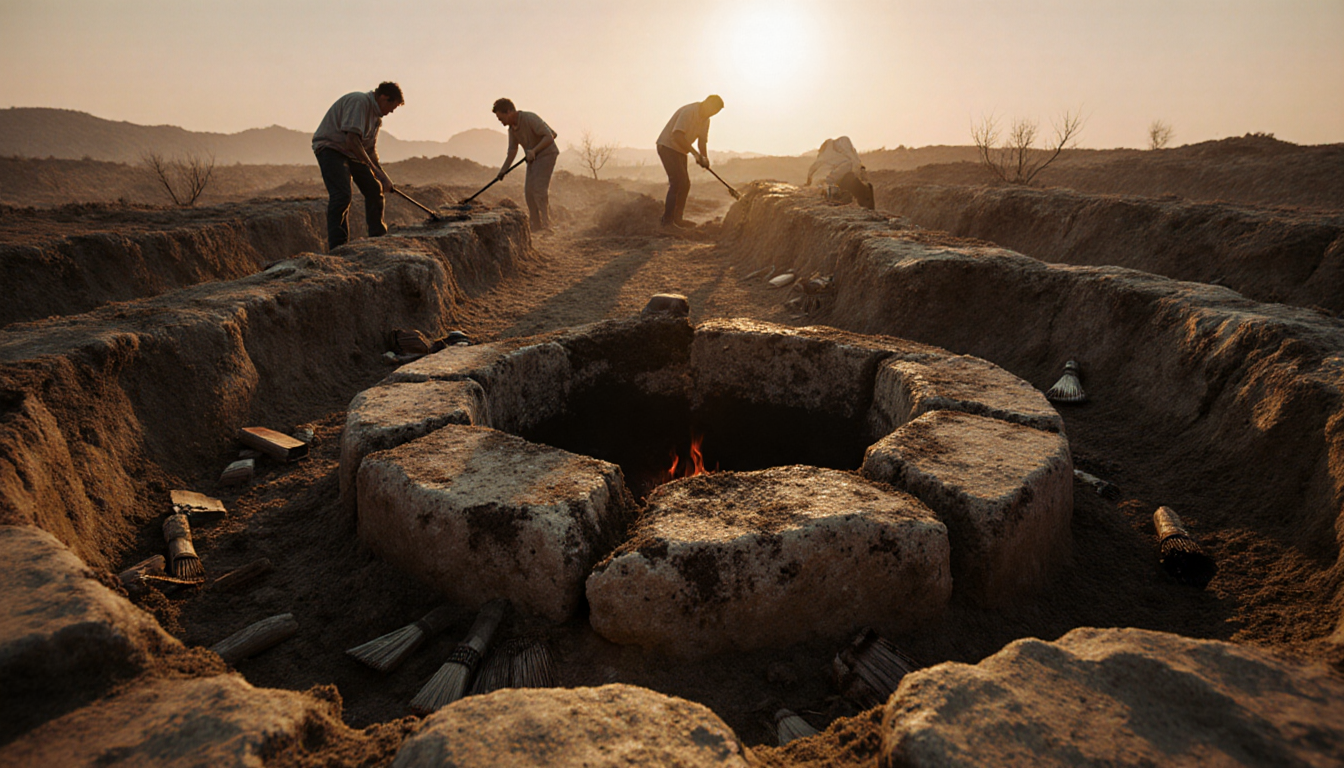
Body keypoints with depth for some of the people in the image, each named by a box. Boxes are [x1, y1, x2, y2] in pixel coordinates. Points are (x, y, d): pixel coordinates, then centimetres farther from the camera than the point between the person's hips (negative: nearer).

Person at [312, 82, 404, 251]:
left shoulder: (376, 113, 11)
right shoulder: (359, 102, -20)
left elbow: (370, 149, 15)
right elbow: (352, 140, -29)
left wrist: (382, 176, 6)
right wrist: (374, 169, -27)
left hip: (353, 152, 10)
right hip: (330, 147, -10)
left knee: (374, 189, 7)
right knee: (341, 195, -22)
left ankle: (378, 238, 19)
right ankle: (337, 246, -21)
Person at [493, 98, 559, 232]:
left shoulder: (530, 118, -21)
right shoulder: (512, 128, 4)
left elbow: (549, 137, -27)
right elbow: (512, 150, 11)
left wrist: (534, 150, -35)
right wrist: (503, 170, 3)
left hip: (546, 154, -8)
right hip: (533, 158, 8)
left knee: (539, 188, -17)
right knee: (529, 190, 3)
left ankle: (545, 225, -14)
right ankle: (536, 226, 8)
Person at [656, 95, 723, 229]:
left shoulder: (705, 120, 7)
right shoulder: (689, 111, -22)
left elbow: (702, 140, 14)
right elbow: (677, 135, -31)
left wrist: (704, 157, -5)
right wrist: (695, 153, -32)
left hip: (680, 151, 9)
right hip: (667, 146, -9)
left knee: (685, 183, 10)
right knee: (677, 182, -16)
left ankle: (678, 218, 22)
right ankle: (667, 221, -14)